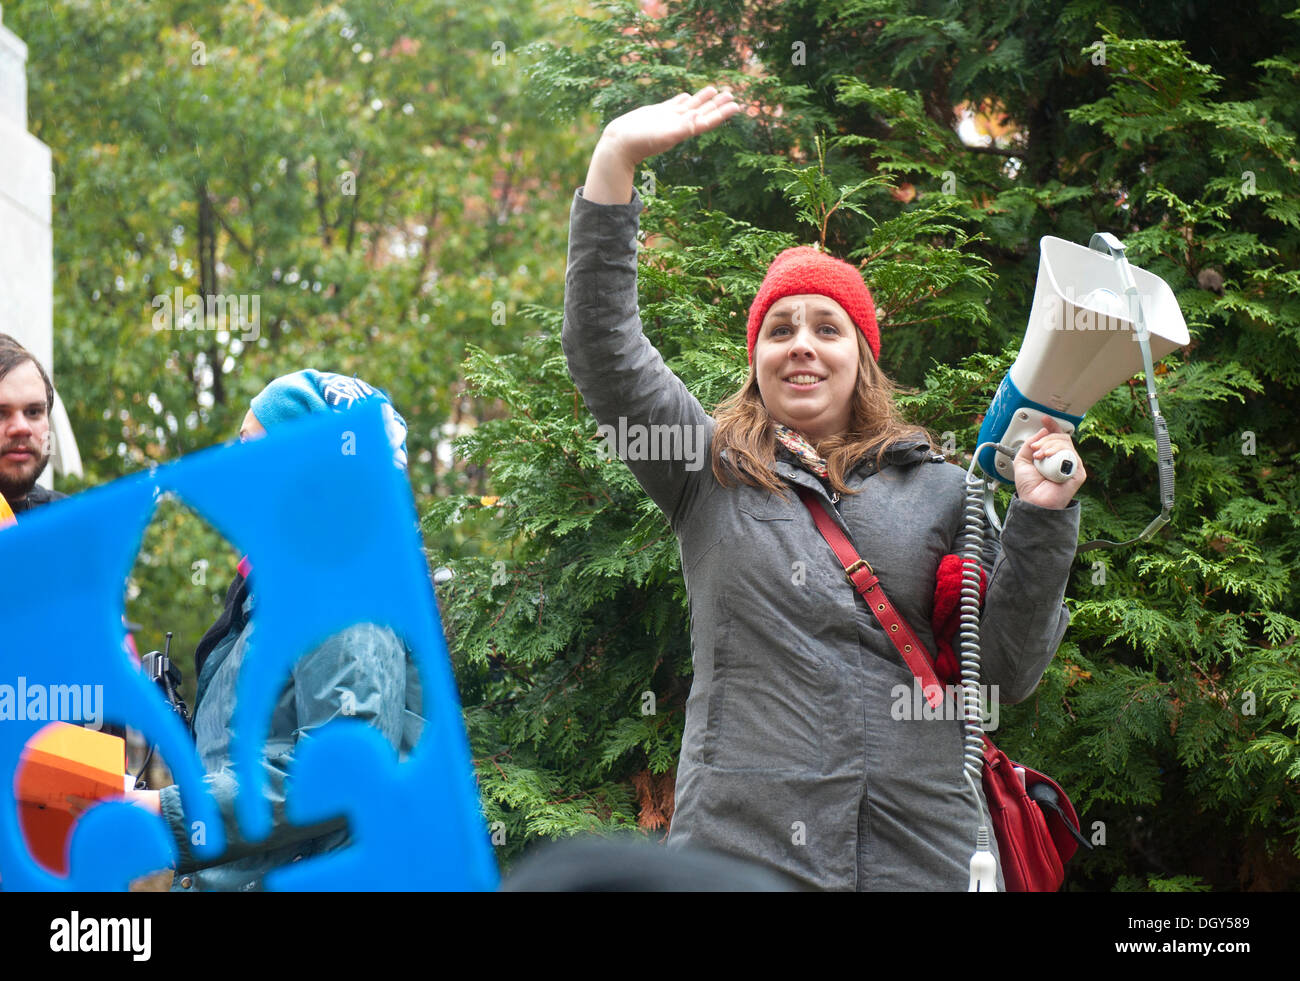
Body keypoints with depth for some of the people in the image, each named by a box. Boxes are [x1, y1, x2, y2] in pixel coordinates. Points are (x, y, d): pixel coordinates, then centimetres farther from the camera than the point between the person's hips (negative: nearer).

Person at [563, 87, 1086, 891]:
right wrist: (616, 160, -7)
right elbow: (602, 348, -1)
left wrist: (1042, 520, -5)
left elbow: (1009, 672, 7)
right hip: (739, 841, -1)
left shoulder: (938, 490, 11)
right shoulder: (711, 469, 10)